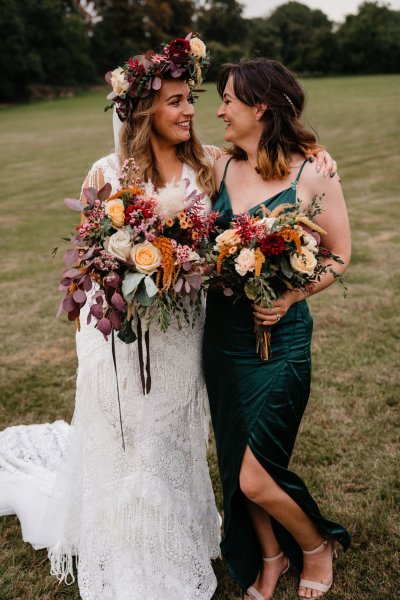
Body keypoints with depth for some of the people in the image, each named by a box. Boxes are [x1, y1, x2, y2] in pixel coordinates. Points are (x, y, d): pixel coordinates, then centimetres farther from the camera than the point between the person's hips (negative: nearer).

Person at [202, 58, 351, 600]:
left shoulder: (312, 174, -8)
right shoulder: (221, 168, 4)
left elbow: (339, 255, -3)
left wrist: (290, 296, -16)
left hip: (279, 338, -5)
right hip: (221, 334, 5)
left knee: (256, 478, -3)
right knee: (236, 466, 16)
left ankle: (315, 544, 30)